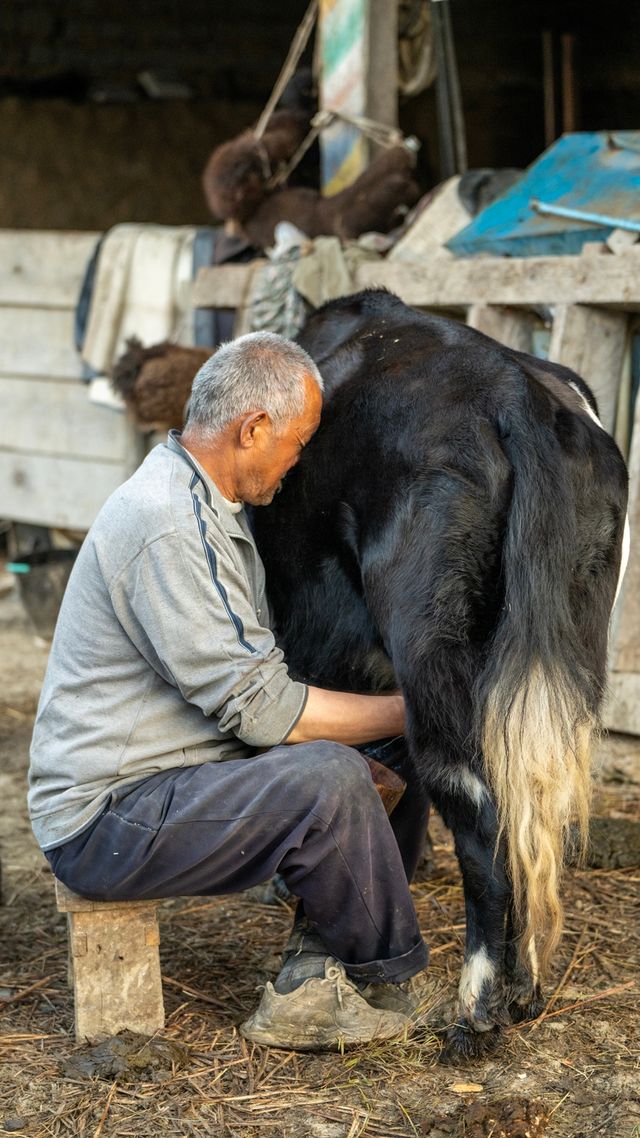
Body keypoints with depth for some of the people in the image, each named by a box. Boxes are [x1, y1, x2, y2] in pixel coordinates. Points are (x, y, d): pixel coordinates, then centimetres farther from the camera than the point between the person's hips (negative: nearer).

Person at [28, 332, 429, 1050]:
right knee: (329, 779, -24)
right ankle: (380, 984, 0)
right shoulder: (164, 526, -22)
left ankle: (309, 988, 2)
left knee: (337, 769, 7)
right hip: (103, 822, -11)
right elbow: (261, 711, -23)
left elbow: (250, 676, 17)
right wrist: (408, 712, -13)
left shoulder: (203, 505, 12)